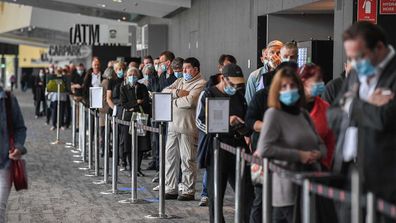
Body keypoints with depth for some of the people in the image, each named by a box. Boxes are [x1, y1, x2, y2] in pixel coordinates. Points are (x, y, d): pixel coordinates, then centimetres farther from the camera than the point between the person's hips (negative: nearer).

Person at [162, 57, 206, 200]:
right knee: (170, 157, 9)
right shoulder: (180, 81, 20)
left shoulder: (201, 84, -5)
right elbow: (164, 92, 8)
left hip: (188, 127, -8)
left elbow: (190, 101, -19)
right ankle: (170, 189, 17)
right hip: (173, 124, 8)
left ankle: (188, 191, 4)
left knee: (187, 159, -3)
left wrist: (173, 101, -3)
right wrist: (177, 92, -9)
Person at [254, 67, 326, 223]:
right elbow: (264, 149, -19)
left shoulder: (303, 114, 13)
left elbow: (320, 144, 22)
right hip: (288, 191, -7)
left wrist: (317, 154, -3)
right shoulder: (273, 114, -6)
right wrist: (299, 155, -18)